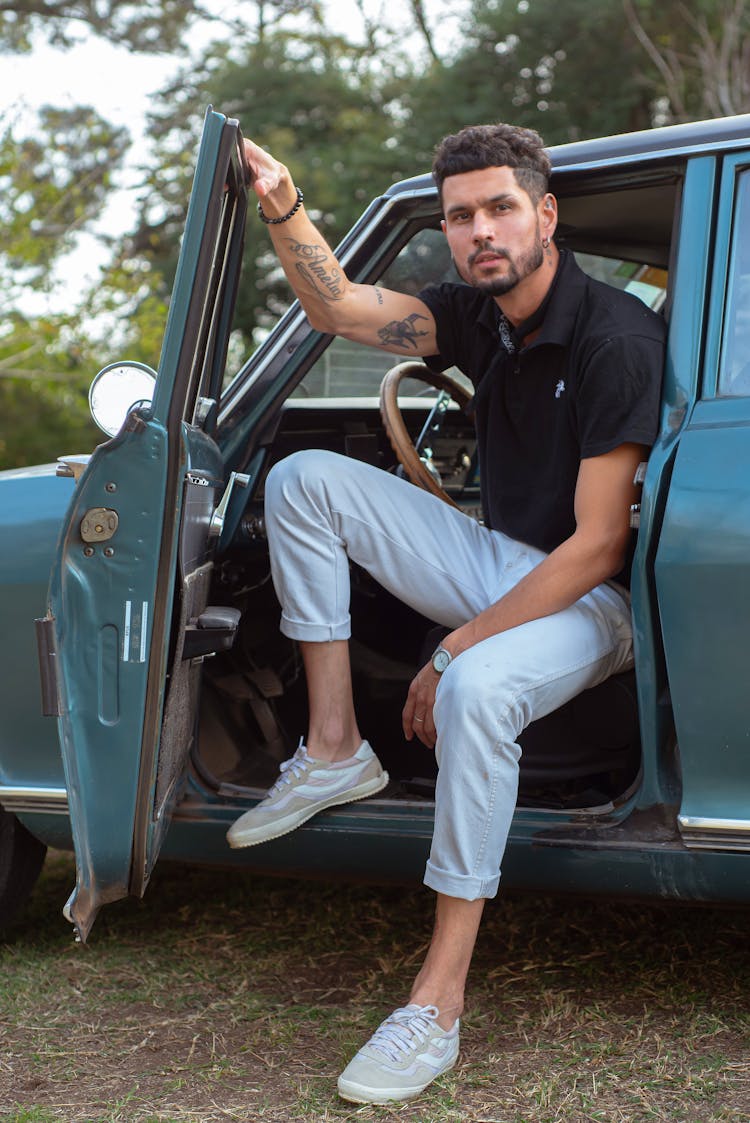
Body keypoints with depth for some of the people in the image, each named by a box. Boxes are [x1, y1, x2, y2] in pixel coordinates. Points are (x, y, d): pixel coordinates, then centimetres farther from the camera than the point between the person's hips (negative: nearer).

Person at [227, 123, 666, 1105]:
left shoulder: (616, 341, -23)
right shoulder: (482, 317, 1)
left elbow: (598, 551, -25)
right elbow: (339, 308, 4)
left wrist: (455, 652, -23)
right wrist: (285, 211, -16)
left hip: (590, 600, -8)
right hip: (501, 562, 8)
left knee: (479, 689, -41)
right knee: (304, 480, -1)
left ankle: (440, 999, -31)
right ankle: (335, 751, -2)